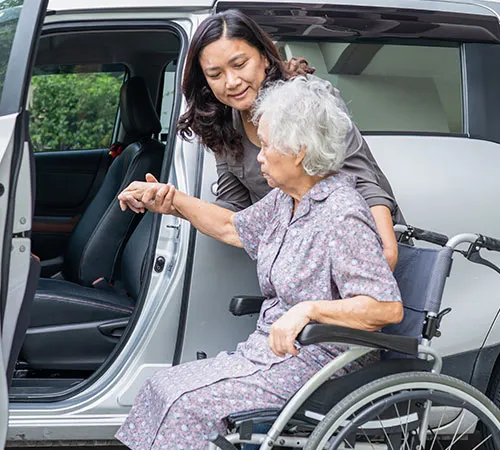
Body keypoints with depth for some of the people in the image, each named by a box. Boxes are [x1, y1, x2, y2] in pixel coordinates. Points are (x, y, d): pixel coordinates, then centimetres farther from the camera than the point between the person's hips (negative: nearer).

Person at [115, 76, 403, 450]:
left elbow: (388, 308, -28)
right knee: (164, 386, -1)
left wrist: (309, 309, -35)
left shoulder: (341, 216, -22)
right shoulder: (288, 198, 7)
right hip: (272, 350, 9)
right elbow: (233, 228, 25)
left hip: (316, 361, -9)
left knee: (188, 402, -18)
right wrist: (172, 201, 19)